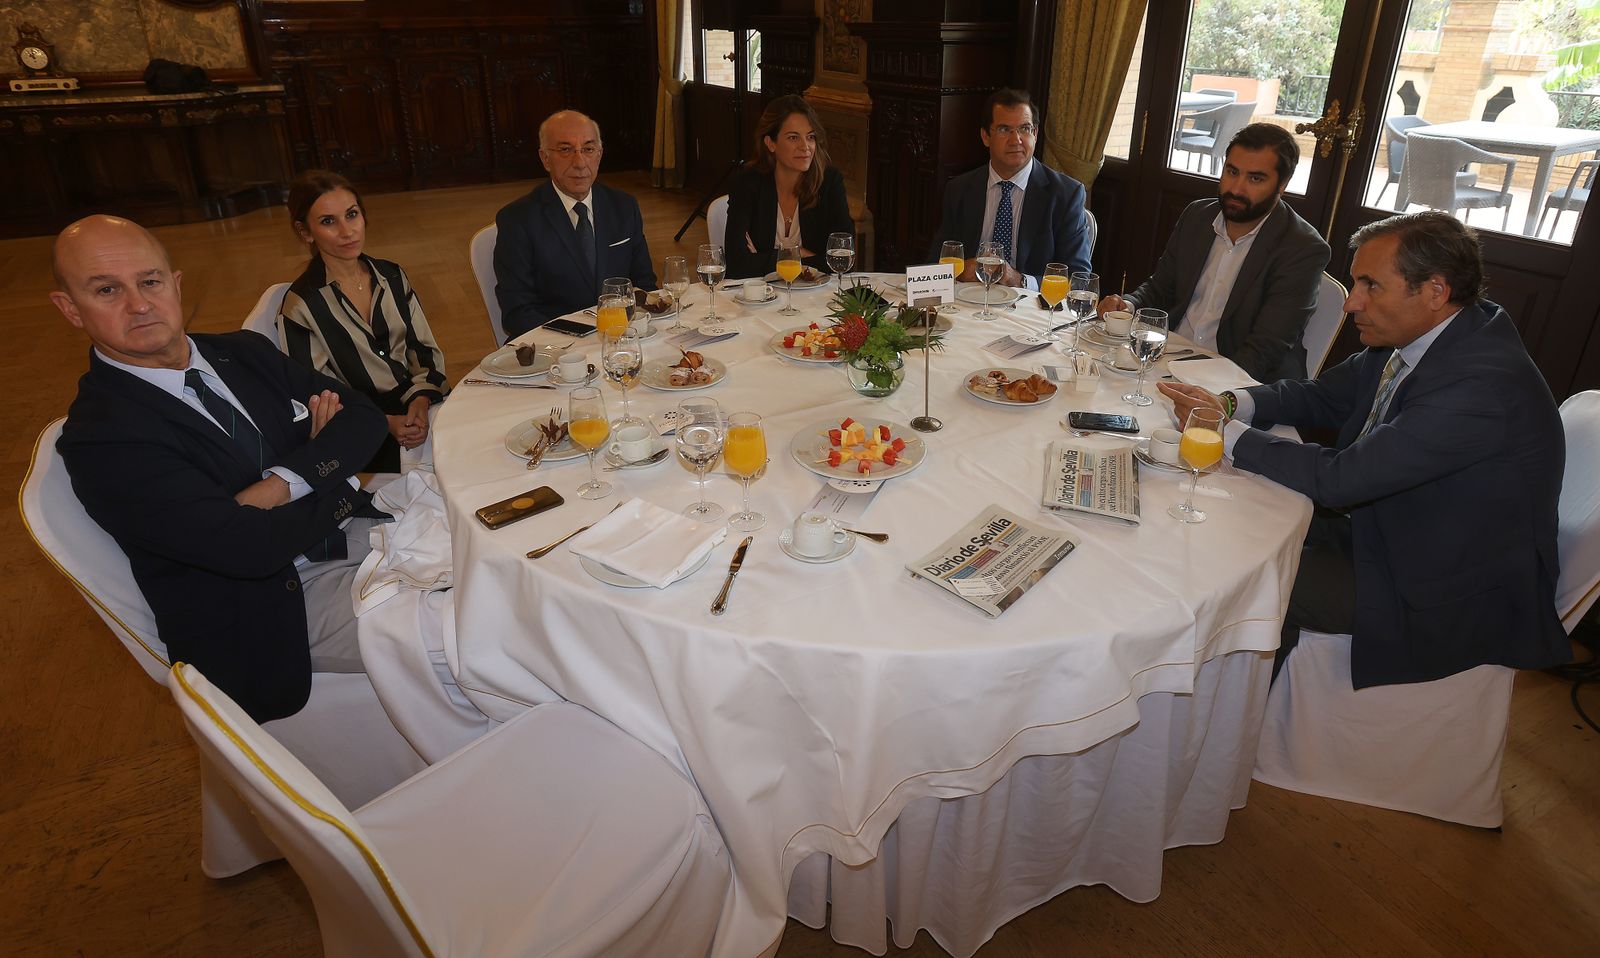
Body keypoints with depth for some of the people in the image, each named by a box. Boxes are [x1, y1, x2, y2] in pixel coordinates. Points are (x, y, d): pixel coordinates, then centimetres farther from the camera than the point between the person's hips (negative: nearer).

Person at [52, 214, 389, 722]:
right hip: (285, 606, -7)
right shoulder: (100, 437, -13)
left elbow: (365, 416, 1)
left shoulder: (244, 352, 8)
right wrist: (335, 476, -7)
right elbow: (251, 547, -23)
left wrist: (284, 484, -16)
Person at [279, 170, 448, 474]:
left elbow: (425, 349, 9)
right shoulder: (300, 306, -6)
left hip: (422, 401, 5)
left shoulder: (392, 276, 9)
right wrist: (386, 424, -18)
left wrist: (421, 399, -12)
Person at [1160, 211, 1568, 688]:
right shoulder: (1409, 336, -4)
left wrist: (1227, 434, -23)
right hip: (1391, 523, 8)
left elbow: (1337, 478, -32)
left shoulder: (1482, 386, -31)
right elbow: (1321, 396, 8)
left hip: (1454, 595, -8)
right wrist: (1228, 404, -11)